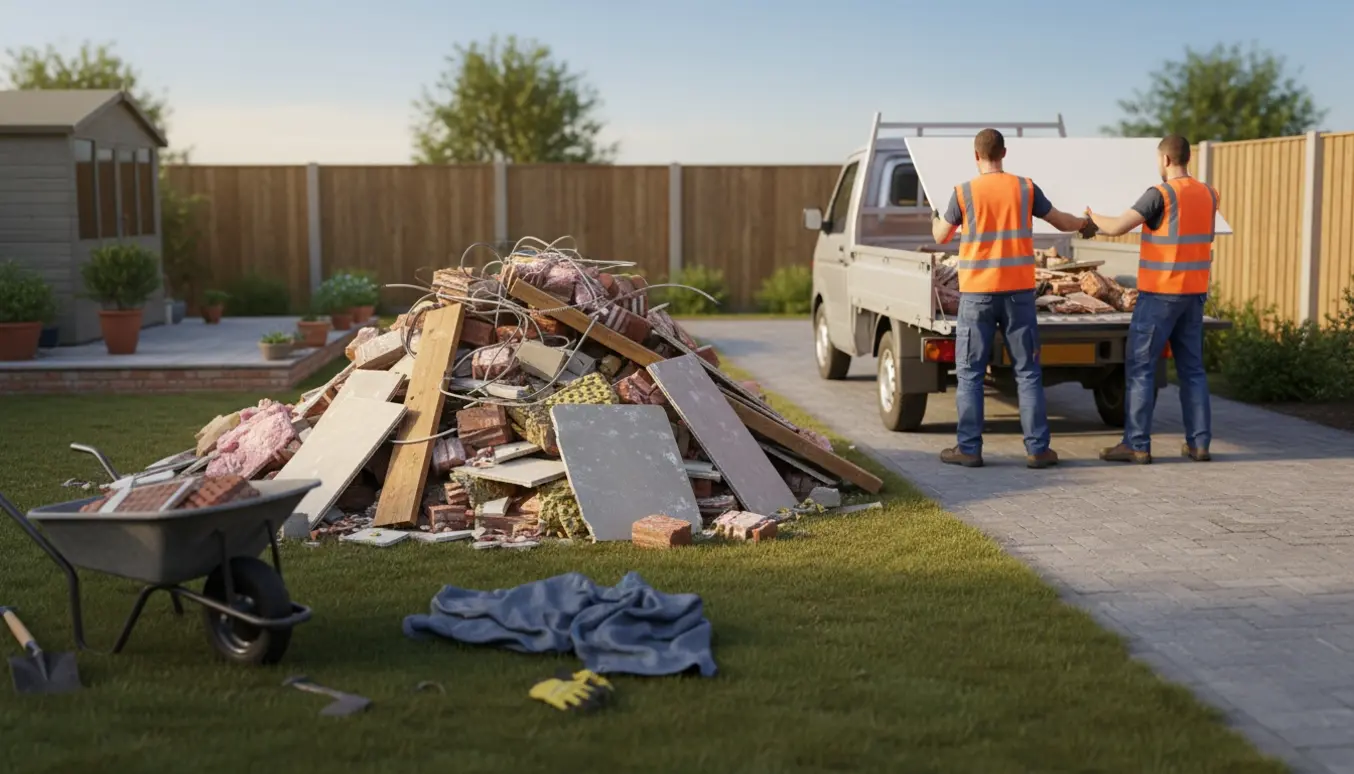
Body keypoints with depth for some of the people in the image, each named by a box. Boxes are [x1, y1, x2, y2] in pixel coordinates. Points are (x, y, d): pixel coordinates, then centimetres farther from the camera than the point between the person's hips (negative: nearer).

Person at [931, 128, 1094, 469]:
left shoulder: (964, 192, -5)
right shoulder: (1025, 188, 1)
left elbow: (941, 236, 8)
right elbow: (1062, 222, 13)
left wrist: (935, 219, 31)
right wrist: (1084, 223, 36)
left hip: (977, 294, -2)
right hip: (1018, 291, 2)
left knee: (970, 373, 6)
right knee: (1027, 372, 7)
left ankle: (969, 448, 6)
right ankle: (1037, 448, 8)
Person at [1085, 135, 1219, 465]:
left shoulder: (1160, 194, -14)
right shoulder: (1208, 194, 8)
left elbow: (1116, 228, -17)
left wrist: (1094, 217, 4)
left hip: (1160, 294, -7)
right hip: (1194, 293, 7)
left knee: (1140, 368, -1)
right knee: (1191, 368, 11)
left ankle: (1137, 444, -3)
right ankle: (1199, 442, 10)